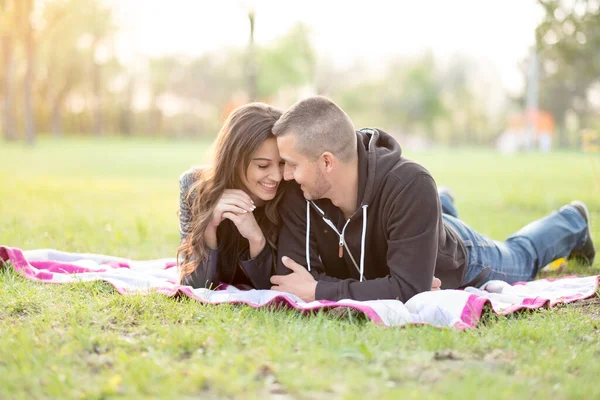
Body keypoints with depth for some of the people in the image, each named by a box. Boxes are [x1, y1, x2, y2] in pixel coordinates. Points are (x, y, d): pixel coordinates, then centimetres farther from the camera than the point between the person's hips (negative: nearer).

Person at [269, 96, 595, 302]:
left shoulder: (410, 186, -48)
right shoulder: (299, 195, -36)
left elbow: (409, 289, -50)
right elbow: (290, 277, -35)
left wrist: (320, 292, -50)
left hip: (453, 264, -3)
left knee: (520, 260, 29)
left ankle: (573, 223, 57)